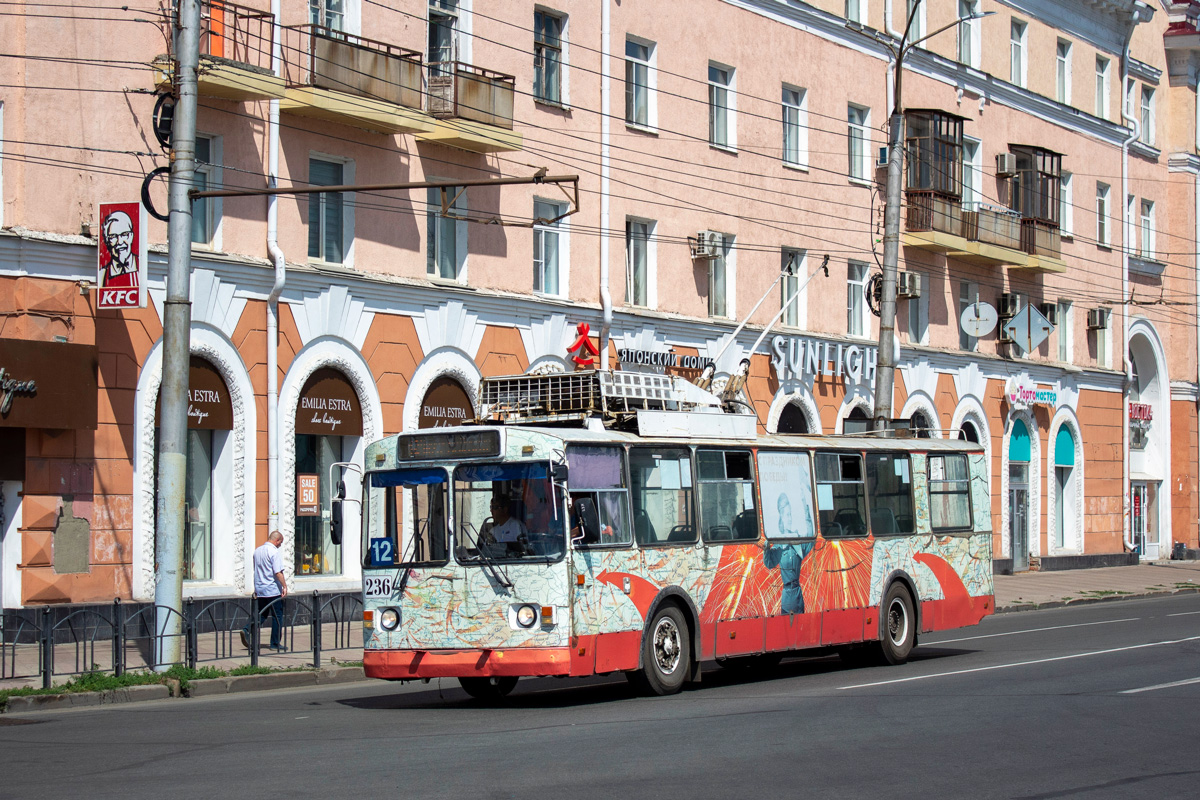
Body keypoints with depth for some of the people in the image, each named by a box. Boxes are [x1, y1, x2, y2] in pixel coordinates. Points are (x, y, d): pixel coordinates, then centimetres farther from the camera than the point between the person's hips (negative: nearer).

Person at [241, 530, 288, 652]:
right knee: (277, 616, 3)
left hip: (260, 589, 7)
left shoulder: (257, 551, 12)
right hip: (273, 590, -7)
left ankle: (247, 630, -9)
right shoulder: (274, 552, -13)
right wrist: (284, 586, -16)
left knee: (261, 614, 14)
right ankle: (275, 644, 5)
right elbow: (278, 572, -20)